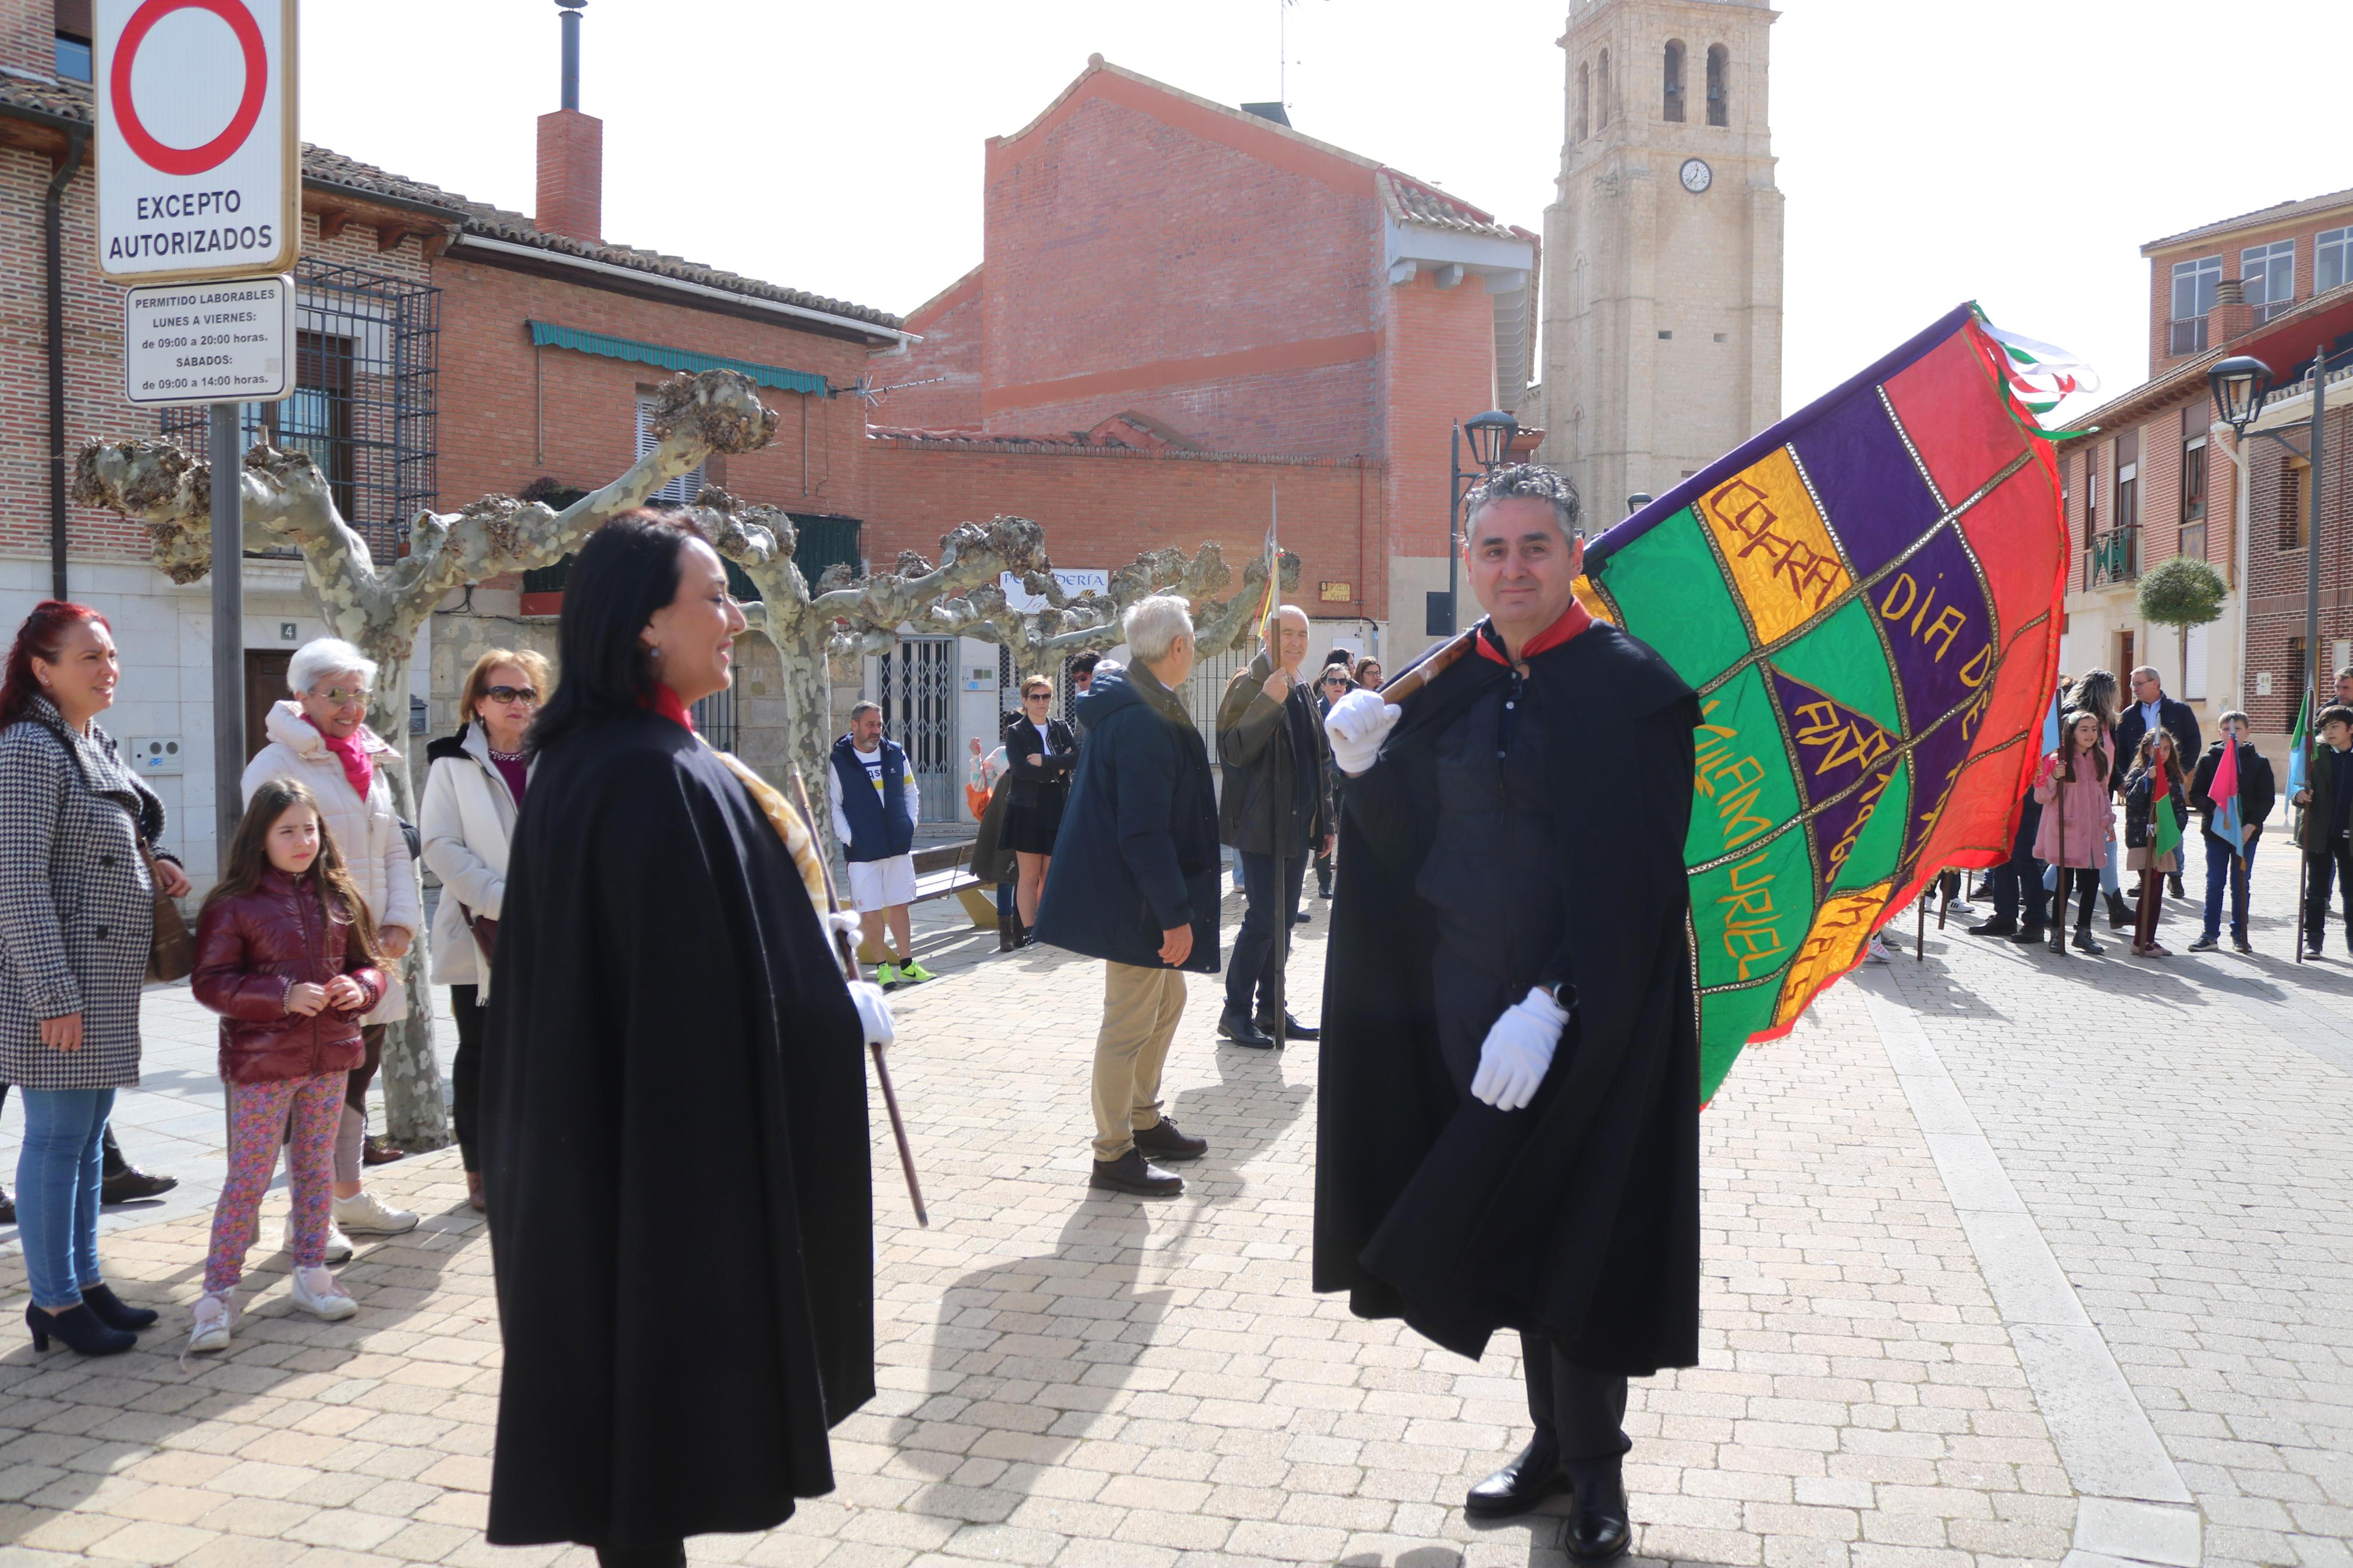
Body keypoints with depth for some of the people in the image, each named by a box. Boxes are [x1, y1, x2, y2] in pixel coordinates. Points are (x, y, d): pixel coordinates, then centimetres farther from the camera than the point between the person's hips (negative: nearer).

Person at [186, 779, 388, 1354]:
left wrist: (360, 988, -10)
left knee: (316, 1165, 14)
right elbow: (210, 982, -11)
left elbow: (369, 963, 14)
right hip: (261, 1062, -4)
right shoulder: (233, 903, -8)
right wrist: (284, 996, -21)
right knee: (249, 1177, -2)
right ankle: (218, 1292, 6)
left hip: (330, 1057, 5)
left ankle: (312, 1273, 26)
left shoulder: (339, 896, 6)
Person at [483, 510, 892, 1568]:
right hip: (674, 1146, -9)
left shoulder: (575, 759, 7)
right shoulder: (662, 776, -23)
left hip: (586, 1146, 9)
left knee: (620, 1378, 19)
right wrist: (850, 1018, -8)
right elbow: (722, 995, -24)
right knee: (667, 1395, 5)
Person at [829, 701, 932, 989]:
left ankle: (907, 964, 18)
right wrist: (849, 838, -11)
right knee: (870, 911, -1)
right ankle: (882, 967, 10)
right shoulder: (838, 761, -5)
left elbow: (911, 791, 17)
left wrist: (911, 823, 6)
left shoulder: (895, 754, 8)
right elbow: (833, 807, -3)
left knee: (899, 906, 10)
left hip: (899, 846, 4)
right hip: (862, 852, -4)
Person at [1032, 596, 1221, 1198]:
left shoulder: (1125, 703, 9)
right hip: (1135, 900, -11)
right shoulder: (1147, 721, -24)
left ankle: (1144, 1121, 35)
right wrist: (1177, 914, -22)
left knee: (1166, 1000, 22)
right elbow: (1145, 831, -26)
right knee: (1130, 1022, -1)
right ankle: (1114, 1155, 10)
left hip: (1128, 893, 11)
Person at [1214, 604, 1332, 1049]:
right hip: (1261, 826, -8)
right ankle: (1236, 1012, 2)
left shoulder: (1304, 694, 15)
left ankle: (1270, 1009, 19)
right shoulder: (1249, 686, -9)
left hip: (1297, 827, 8)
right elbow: (1233, 752, -20)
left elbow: (1320, 759, 22)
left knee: (1283, 921, 11)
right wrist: (1268, 702, -28)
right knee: (1263, 920, -9)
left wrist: (1325, 822, 19)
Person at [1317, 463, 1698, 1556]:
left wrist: (1550, 1004, -23)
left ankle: (1594, 1466, 21)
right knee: (1516, 1229, 14)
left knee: (1575, 1236, 3)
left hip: (1586, 1017, -5)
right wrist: (1368, 767, -8)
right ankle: (1557, 1439, 30)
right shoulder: (1450, 682, 6)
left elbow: (1631, 881, -16)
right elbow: (1412, 845, 9)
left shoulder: (1630, 688, -11)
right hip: (1467, 1004, 5)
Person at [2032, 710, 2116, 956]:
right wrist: (2054, 777, -24)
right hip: (2065, 831, -5)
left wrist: (2109, 822, 17)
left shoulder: (2099, 759, 11)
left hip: (2091, 832, 5)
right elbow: (2041, 796, -8)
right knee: (2065, 883, -2)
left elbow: (2104, 794, 22)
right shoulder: (2057, 760, -8)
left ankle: (2083, 933, 18)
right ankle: (2057, 934, 9)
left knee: (2091, 881, 5)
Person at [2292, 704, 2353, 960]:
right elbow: (2299, 783, 0)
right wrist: (2299, 796, -22)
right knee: (2316, 891, 6)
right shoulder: (2314, 753, 0)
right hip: (2319, 832, -1)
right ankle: (2313, 940, 13)